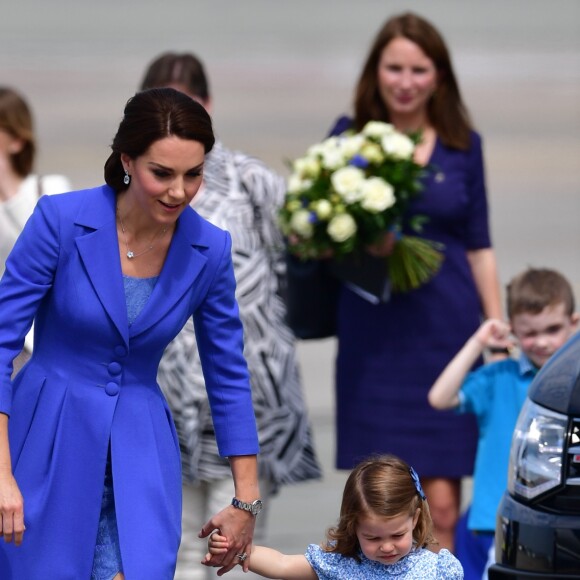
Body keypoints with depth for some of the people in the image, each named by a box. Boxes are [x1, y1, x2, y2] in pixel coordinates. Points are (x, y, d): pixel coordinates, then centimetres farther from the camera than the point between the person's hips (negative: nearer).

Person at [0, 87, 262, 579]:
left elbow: (229, 376, 7)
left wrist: (247, 501, 8)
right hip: (47, 445, -2)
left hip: (140, 451, 2)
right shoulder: (61, 220, -14)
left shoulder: (210, 249, -3)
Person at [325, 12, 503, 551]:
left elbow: (479, 247, 11)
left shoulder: (462, 145, 7)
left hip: (448, 332, 0)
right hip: (373, 332, 0)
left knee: (441, 506, -5)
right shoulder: (348, 138, 4)